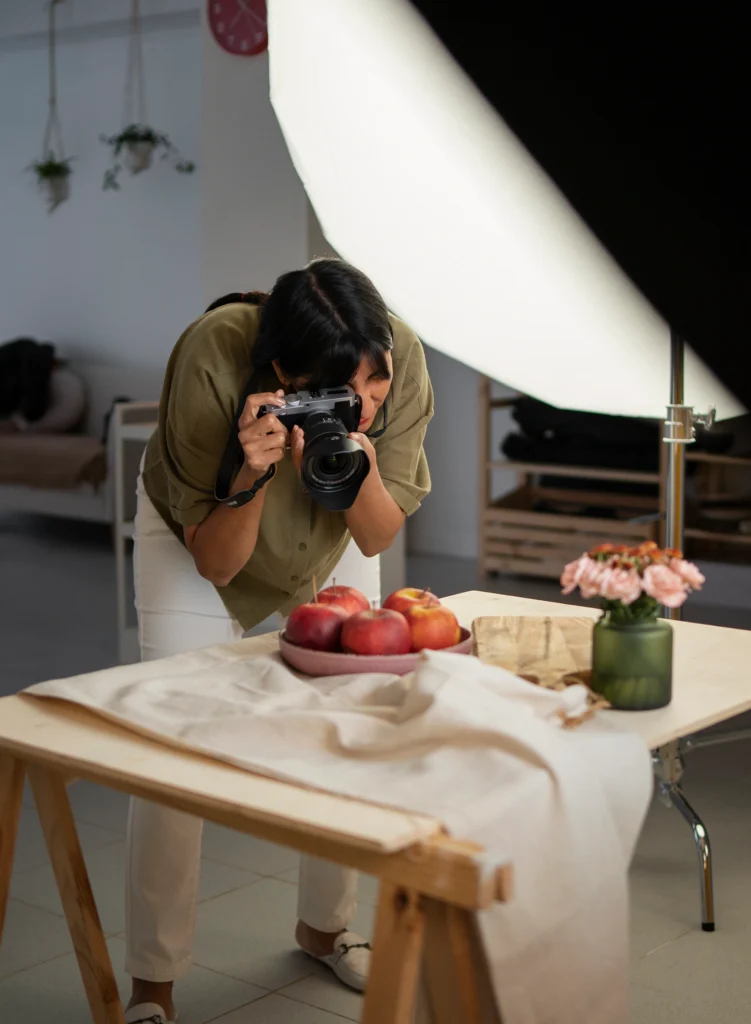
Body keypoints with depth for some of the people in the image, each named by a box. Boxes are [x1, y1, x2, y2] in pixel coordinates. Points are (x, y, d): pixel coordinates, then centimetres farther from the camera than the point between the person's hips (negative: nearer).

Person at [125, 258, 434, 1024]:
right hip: (199, 531, -3)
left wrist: (360, 471, -41)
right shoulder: (213, 357, -39)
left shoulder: (400, 357, -33)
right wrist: (255, 475, -47)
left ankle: (325, 928, 29)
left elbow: (378, 539, -20)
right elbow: (215, 563, -29)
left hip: (330, 535, 3)